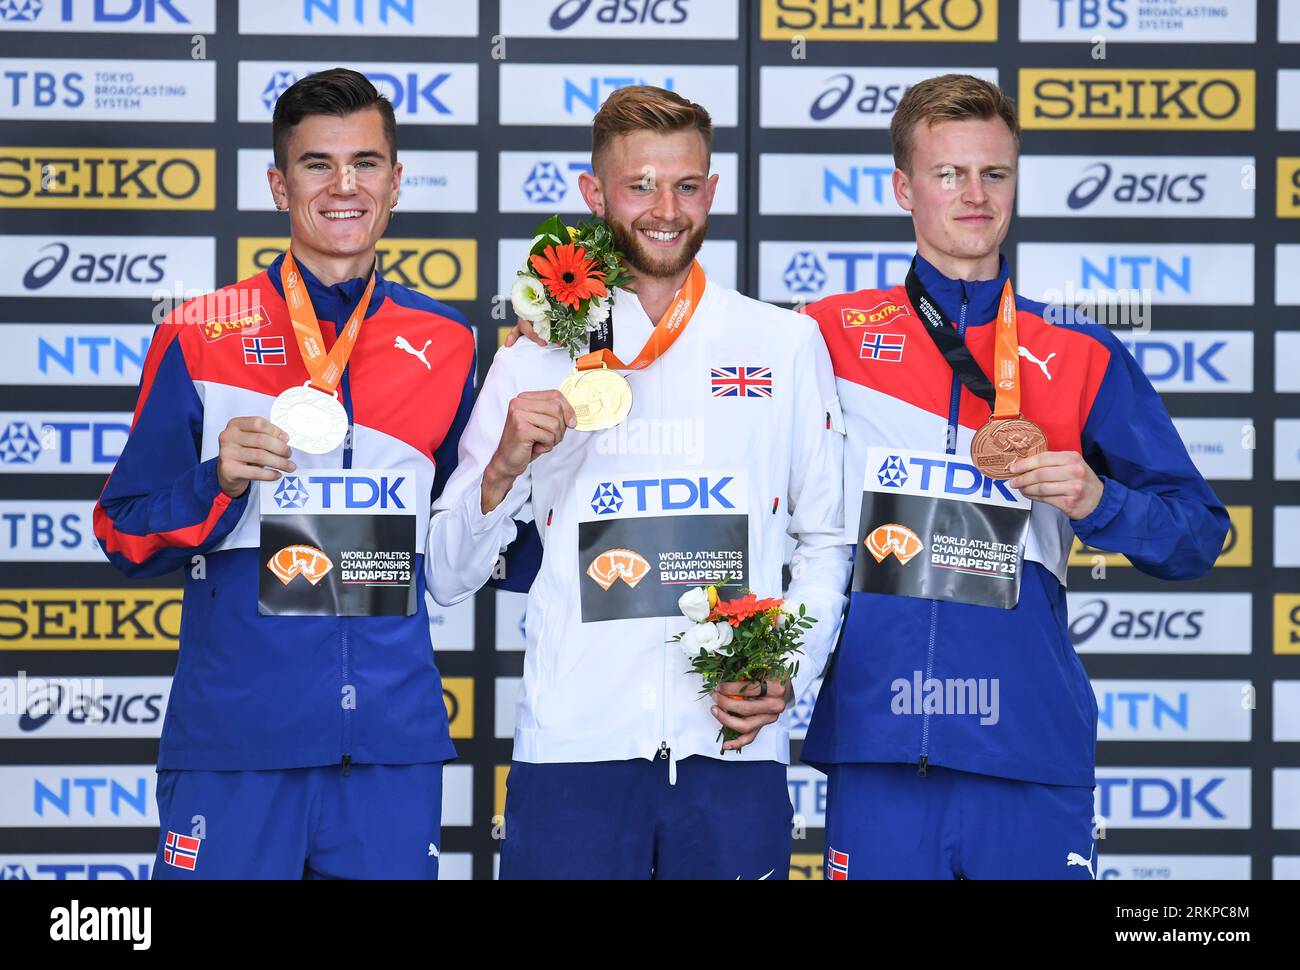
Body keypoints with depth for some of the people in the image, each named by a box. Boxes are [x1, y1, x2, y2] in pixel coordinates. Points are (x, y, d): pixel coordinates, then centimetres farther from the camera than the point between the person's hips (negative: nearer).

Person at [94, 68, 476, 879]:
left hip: (393, 744, 2)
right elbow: (126, 538, 4)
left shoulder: (445, 344, 10)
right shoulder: (198, 339, 3)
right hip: (234, 739, -2)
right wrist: (219, 483, -13)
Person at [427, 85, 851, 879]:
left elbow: (829, 538, 12)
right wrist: (504, 468, -10)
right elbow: (448, 578, 7)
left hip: (733, 751, 0)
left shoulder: (786, 345, 9)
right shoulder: (537, 358, 8)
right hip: (572, 747, 0)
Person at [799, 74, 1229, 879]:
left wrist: (1095, 499, -6)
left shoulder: (1083, 357, 12)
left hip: (1033, 747, 0)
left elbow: (1198, 539, 11)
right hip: (876, 746, 0)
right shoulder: (831, 336, 11)